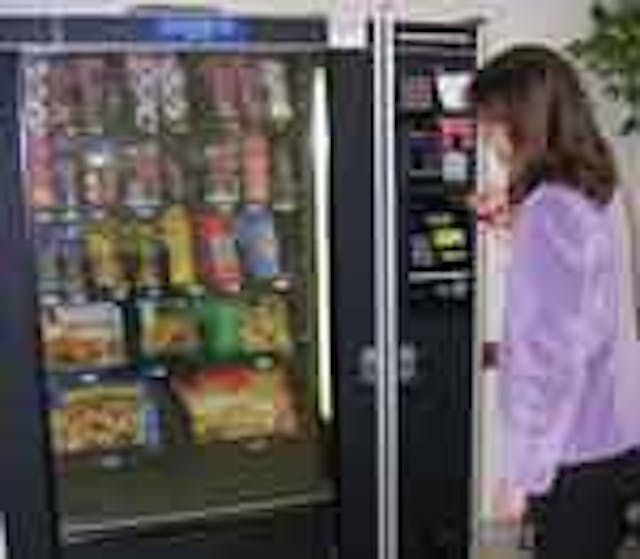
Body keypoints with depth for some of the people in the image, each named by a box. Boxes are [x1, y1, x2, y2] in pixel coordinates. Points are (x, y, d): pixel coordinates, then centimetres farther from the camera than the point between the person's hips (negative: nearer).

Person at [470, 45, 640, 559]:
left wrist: (522, 471, -16)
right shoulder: (588, 194, 5)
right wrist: (522, 230, 11)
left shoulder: (551, 210, -22)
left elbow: (552, 360, -23)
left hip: (580, 455, -8)